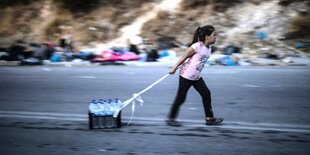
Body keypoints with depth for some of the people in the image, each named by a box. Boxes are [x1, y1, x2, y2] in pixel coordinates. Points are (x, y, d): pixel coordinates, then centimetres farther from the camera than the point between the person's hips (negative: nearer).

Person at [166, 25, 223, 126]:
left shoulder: (208, 48, 3)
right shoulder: (197, 46, -21)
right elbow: (184, 57, -13)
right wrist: (174, 69, -7)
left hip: (196, 76, 8)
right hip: (186, 75, -8)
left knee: (206, 93, 5)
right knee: (181, 98, 0)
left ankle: (209, 118, 12)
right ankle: (171, 118, 12)